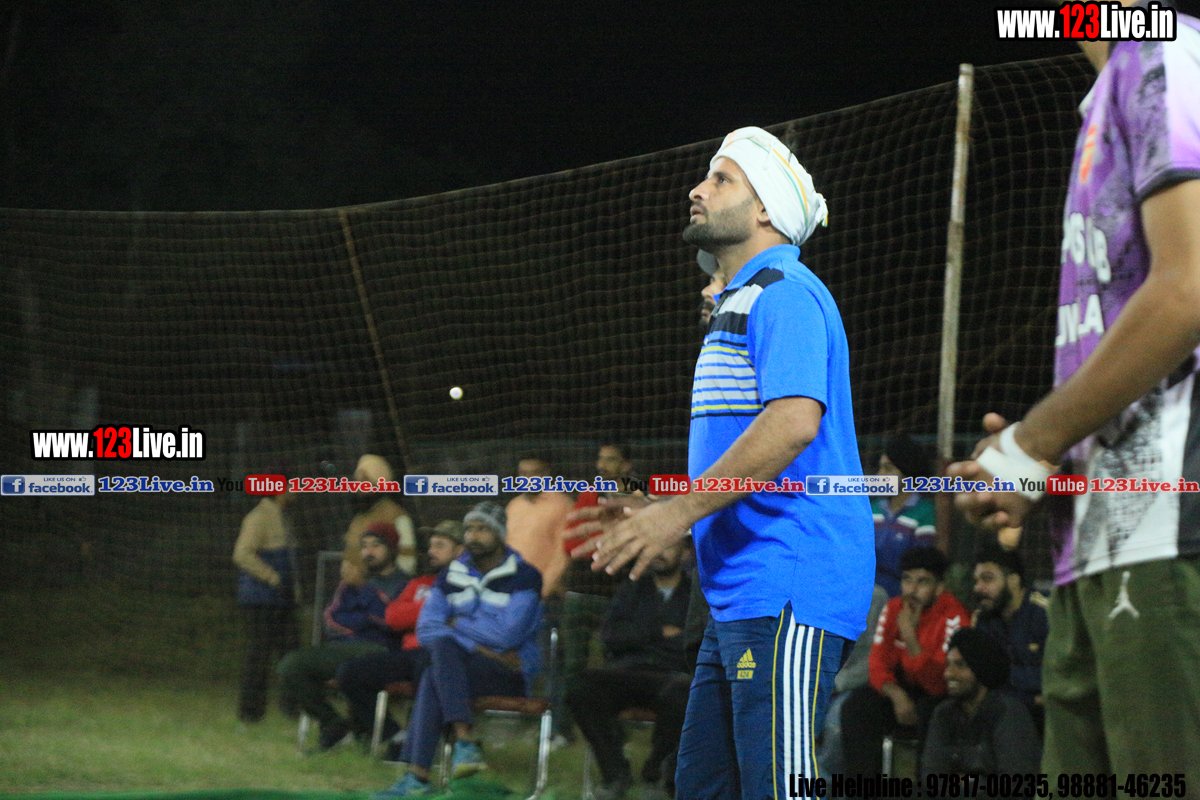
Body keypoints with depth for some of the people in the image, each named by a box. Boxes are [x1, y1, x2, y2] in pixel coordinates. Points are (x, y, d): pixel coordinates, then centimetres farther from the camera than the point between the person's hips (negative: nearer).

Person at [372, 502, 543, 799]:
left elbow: (508, 633, -16)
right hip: (461, 666, 5)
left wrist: (457, 624, -4)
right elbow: (426, 629, 2)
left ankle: (417, 775, -35)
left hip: (510, 674, -5)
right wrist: (480, 648, -12)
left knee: (434, 677, -30)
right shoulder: (453, 575, 13)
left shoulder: (523, 576, -3)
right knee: (443, 645, -31)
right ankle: (463, 742, -37)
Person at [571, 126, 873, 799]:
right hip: (739, 593, 11)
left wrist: (680, 510, -23)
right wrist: (656, 516, 19)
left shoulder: (785, 293, -8)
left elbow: (794, 421, -24)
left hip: (789, 590, -11)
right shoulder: (739, 303, 25)